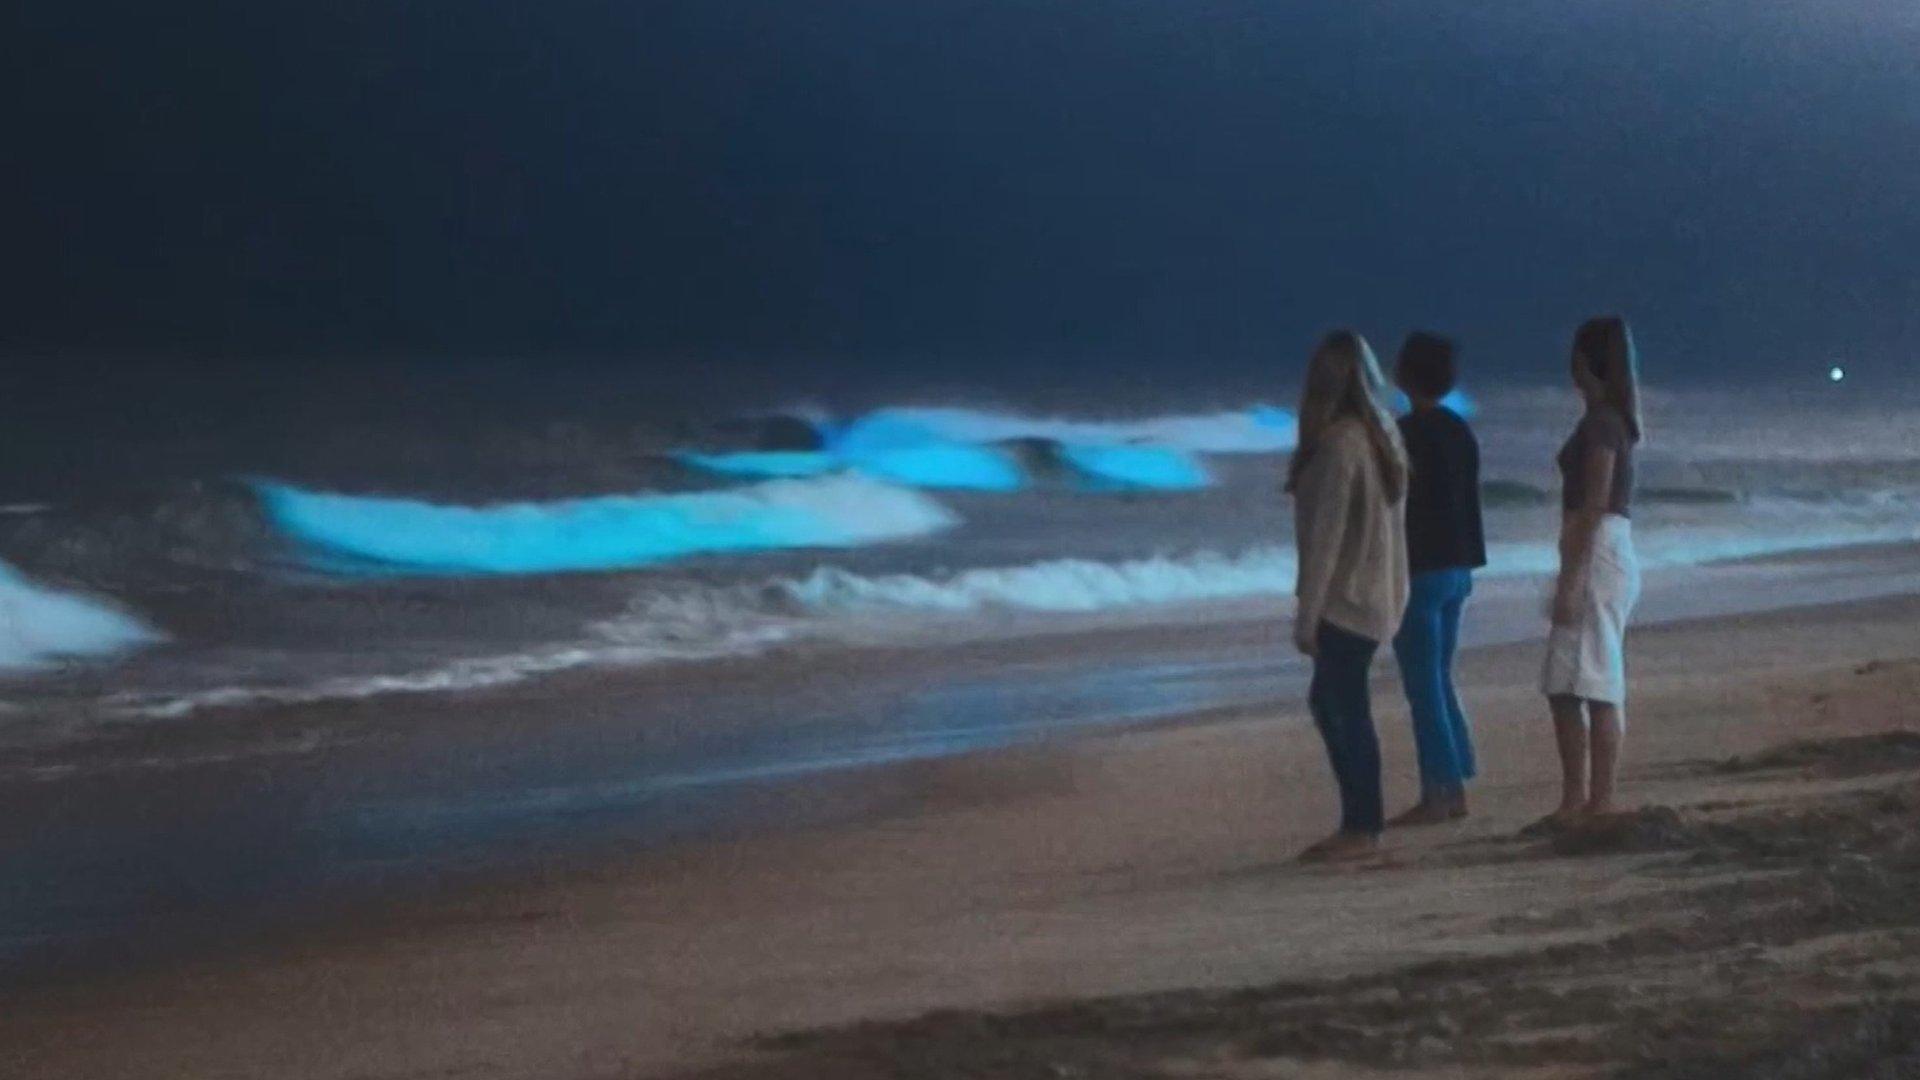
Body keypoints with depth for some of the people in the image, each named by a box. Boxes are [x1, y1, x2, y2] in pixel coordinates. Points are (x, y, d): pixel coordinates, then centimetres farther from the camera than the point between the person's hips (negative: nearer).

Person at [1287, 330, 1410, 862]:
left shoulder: (1338, 442, -17)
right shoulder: (1382, 436, 10)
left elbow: (1327, 533, -18)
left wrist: (1307, 612, -14)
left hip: (1346, 598, -9)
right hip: (1377, 594, 9)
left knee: (1347, 708, -3)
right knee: (1329, 701, 15)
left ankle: (1362, 828, 1)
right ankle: (1360, 822, 17)